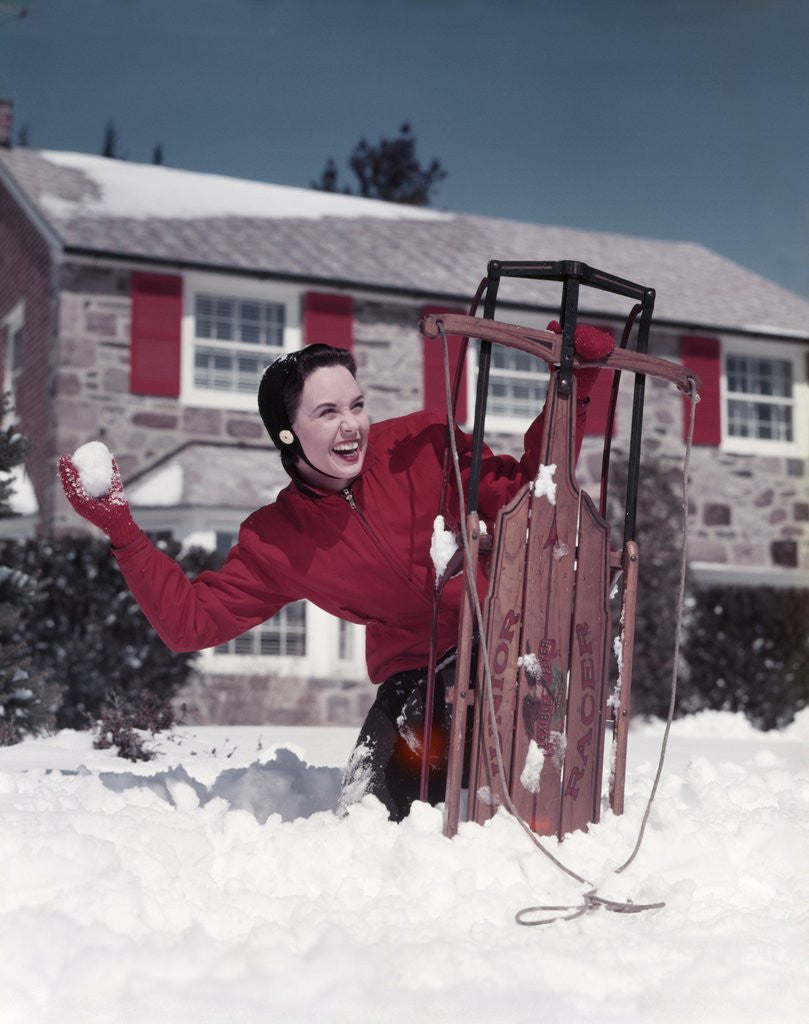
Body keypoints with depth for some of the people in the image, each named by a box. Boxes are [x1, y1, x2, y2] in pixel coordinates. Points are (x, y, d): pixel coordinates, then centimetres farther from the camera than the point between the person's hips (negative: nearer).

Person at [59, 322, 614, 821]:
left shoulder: (423, 445, -8)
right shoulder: (275, 542, -3)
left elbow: (525, 494, -3)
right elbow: (192, 620, 0)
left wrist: (571, 392, -14)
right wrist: (123, 532, -7)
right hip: (416, 675, 2)